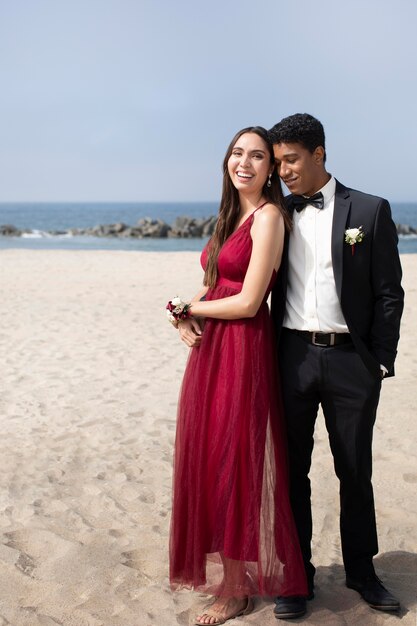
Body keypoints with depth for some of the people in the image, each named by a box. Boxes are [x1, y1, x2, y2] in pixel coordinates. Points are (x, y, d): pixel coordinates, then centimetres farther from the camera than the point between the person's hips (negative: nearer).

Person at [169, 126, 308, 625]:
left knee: (232, 465, 1)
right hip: (211, 348, 8)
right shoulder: (232, 216, 15)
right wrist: (185, 317, -2)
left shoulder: (268, 216, -12)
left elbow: (248, 302, -18)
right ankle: (218, 569, 31)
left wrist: (187, 308, -5)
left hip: (242, 351, -8)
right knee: (208, 461, 14)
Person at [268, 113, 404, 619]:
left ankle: (361, 572, 29)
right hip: (293, 356, 2)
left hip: (350, 359, -2)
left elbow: (389, 294, -1)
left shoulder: (369, 211, -1)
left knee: (355, 472, 11)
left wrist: (381, 363, -5)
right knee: (292, 470, 9)